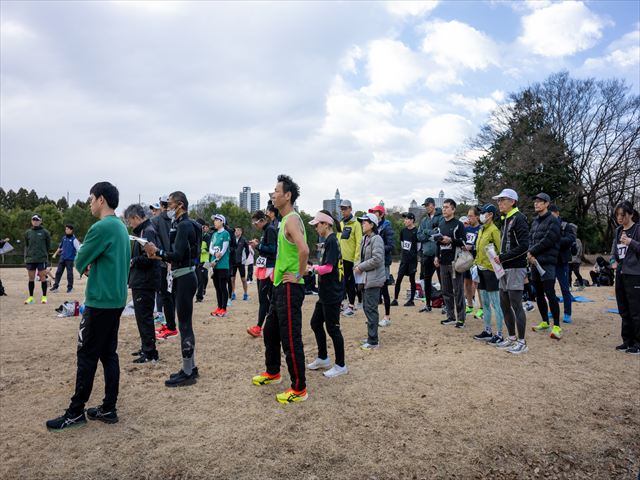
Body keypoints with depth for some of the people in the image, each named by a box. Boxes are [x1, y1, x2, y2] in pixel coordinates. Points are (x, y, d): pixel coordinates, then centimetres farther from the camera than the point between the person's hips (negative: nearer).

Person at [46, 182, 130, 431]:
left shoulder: (101, 227, -16)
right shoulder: (121, 227, 12)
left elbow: (79, 263, -9)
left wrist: (86, 266, 11)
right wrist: (92, 266, 7)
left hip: (100, 302, -8)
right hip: (116, 300, 9)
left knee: (87, 356, 2)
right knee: (108, 354, 12)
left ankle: (76, 412, 13)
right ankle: (109, 409, 18)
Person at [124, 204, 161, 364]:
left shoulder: (147, 232, -17)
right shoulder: (144, 231, 15)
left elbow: (147, 259, -26)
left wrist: (131, 261, -12)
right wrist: (131, 260, 4)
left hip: (144, 283, -10)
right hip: (141, 282, 10)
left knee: (144, 317, -4)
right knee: (143, 316, 18)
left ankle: (150, 353, 3)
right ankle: (146, 348, 30)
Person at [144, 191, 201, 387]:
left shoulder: (184, 226, -15)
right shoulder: (182, 224, 16)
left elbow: (177, 255, -23)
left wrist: (157, 251, -11)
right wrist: (159, 255, 8)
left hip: (185, 279, -10)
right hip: (183, 277, 10)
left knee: (185, 325, -4)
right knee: (186, 323, 15)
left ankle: (188, 373, 4)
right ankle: (190, 367, 24)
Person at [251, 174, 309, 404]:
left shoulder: (292, 220, -17)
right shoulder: (286, 220, 15)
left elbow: (304, 250, -33)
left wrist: (299, 275, -21)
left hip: (290, 288, -11)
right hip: (280, 287, 11)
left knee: (291, 339, -3)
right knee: (270, 331, 22)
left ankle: (299, 389, 9)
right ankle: (273, 372, 40)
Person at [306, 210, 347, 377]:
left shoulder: (331, 241, -17)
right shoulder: (329, 241, 13)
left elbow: (328, 267, -23)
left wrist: (315, 268, -8)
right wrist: (317, 268, 1)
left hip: (332, 295, -10)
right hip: (325, 293, 10)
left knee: (332, 328, 0)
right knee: (316, 323, 17)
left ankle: (340, 365, 13)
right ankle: (323, 358, 31)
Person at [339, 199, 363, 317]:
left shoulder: (355, 224, -8)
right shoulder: (341, 223, 13)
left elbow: (359, 242, -13)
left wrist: (357, 258, -18)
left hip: (352, 258, -7)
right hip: (343, 257, 7)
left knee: (351, 282, -2)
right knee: (347, 281, 12)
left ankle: (351, 306, 5)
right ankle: (351, 303, 23)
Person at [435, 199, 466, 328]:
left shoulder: (458, 224, -5)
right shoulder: (441, 224, 15)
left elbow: (463, 242, -9)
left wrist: (451, 240, -21)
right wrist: (437, 256, 13)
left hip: (455, 262, -7)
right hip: (443, 262, 7)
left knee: (458, 292, -3)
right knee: (446, 291, 11)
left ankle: (461, 318, 5)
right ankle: (451, 317, 20)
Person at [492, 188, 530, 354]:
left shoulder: (519, 219, -11)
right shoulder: (505, 220, 16)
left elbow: (523, 246, -20)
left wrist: (503, 257, -17)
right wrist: (500, 258, 6)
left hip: (515, 269, -9)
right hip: (505, 268, 9)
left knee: (516, 305, -4)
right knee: (504, 305, 13)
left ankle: (522, 342, 5)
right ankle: (511, 338, 25)